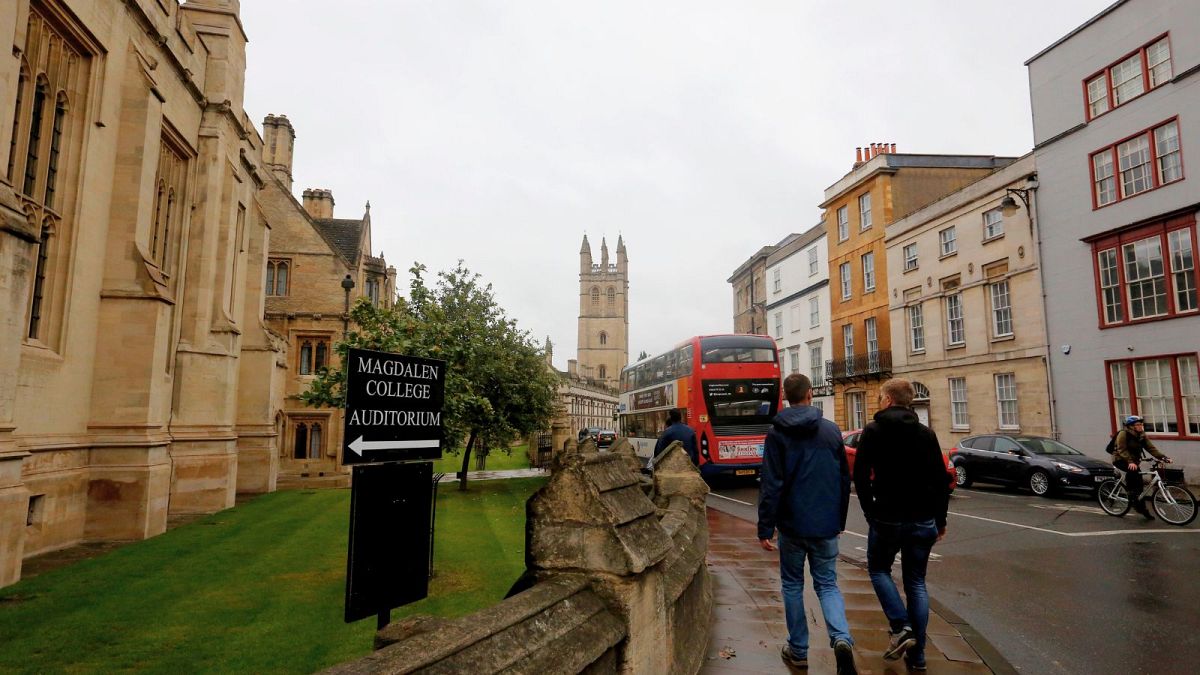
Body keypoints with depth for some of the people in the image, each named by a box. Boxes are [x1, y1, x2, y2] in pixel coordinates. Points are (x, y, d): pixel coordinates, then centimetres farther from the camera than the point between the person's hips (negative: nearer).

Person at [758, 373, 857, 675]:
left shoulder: (777, 433, -9)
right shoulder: (831, 430, 2)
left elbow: (771, 484, -13)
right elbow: (845, 479, 8)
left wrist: (765, 528, -9)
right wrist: (840, 520, 19)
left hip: (792, 524, -2)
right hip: (826, 525, 2)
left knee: (793, 585, 14)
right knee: (827, 584, 13)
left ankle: (798, 650, 20)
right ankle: (842, 638, -10)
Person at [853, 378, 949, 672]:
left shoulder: (873, 430, -7)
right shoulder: (926, 433, 5)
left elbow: (860, 476, -11)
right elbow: (941, 480, 6)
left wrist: (871, 512, 1)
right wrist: (940, 519, 14)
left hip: (888, 518, -4)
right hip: (923, 521, 4)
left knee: (878, 570, 18)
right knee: (916, 582, 13)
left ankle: (901, 627, -1)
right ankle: (917, 655, 15)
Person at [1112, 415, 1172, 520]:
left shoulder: (1142, 436, 2)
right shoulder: (1123, 434, -17)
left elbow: (1151, 448, -6)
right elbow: (1122, 450, -25)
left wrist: (1163, 457, -22)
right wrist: (1130, 462, -39)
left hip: (1134, 461, 6)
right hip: (1120, 460, -6)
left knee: (1139, 483, 2)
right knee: (1132, 471, -36)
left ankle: (1142, 509, 12)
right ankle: (1130, 493, -20)